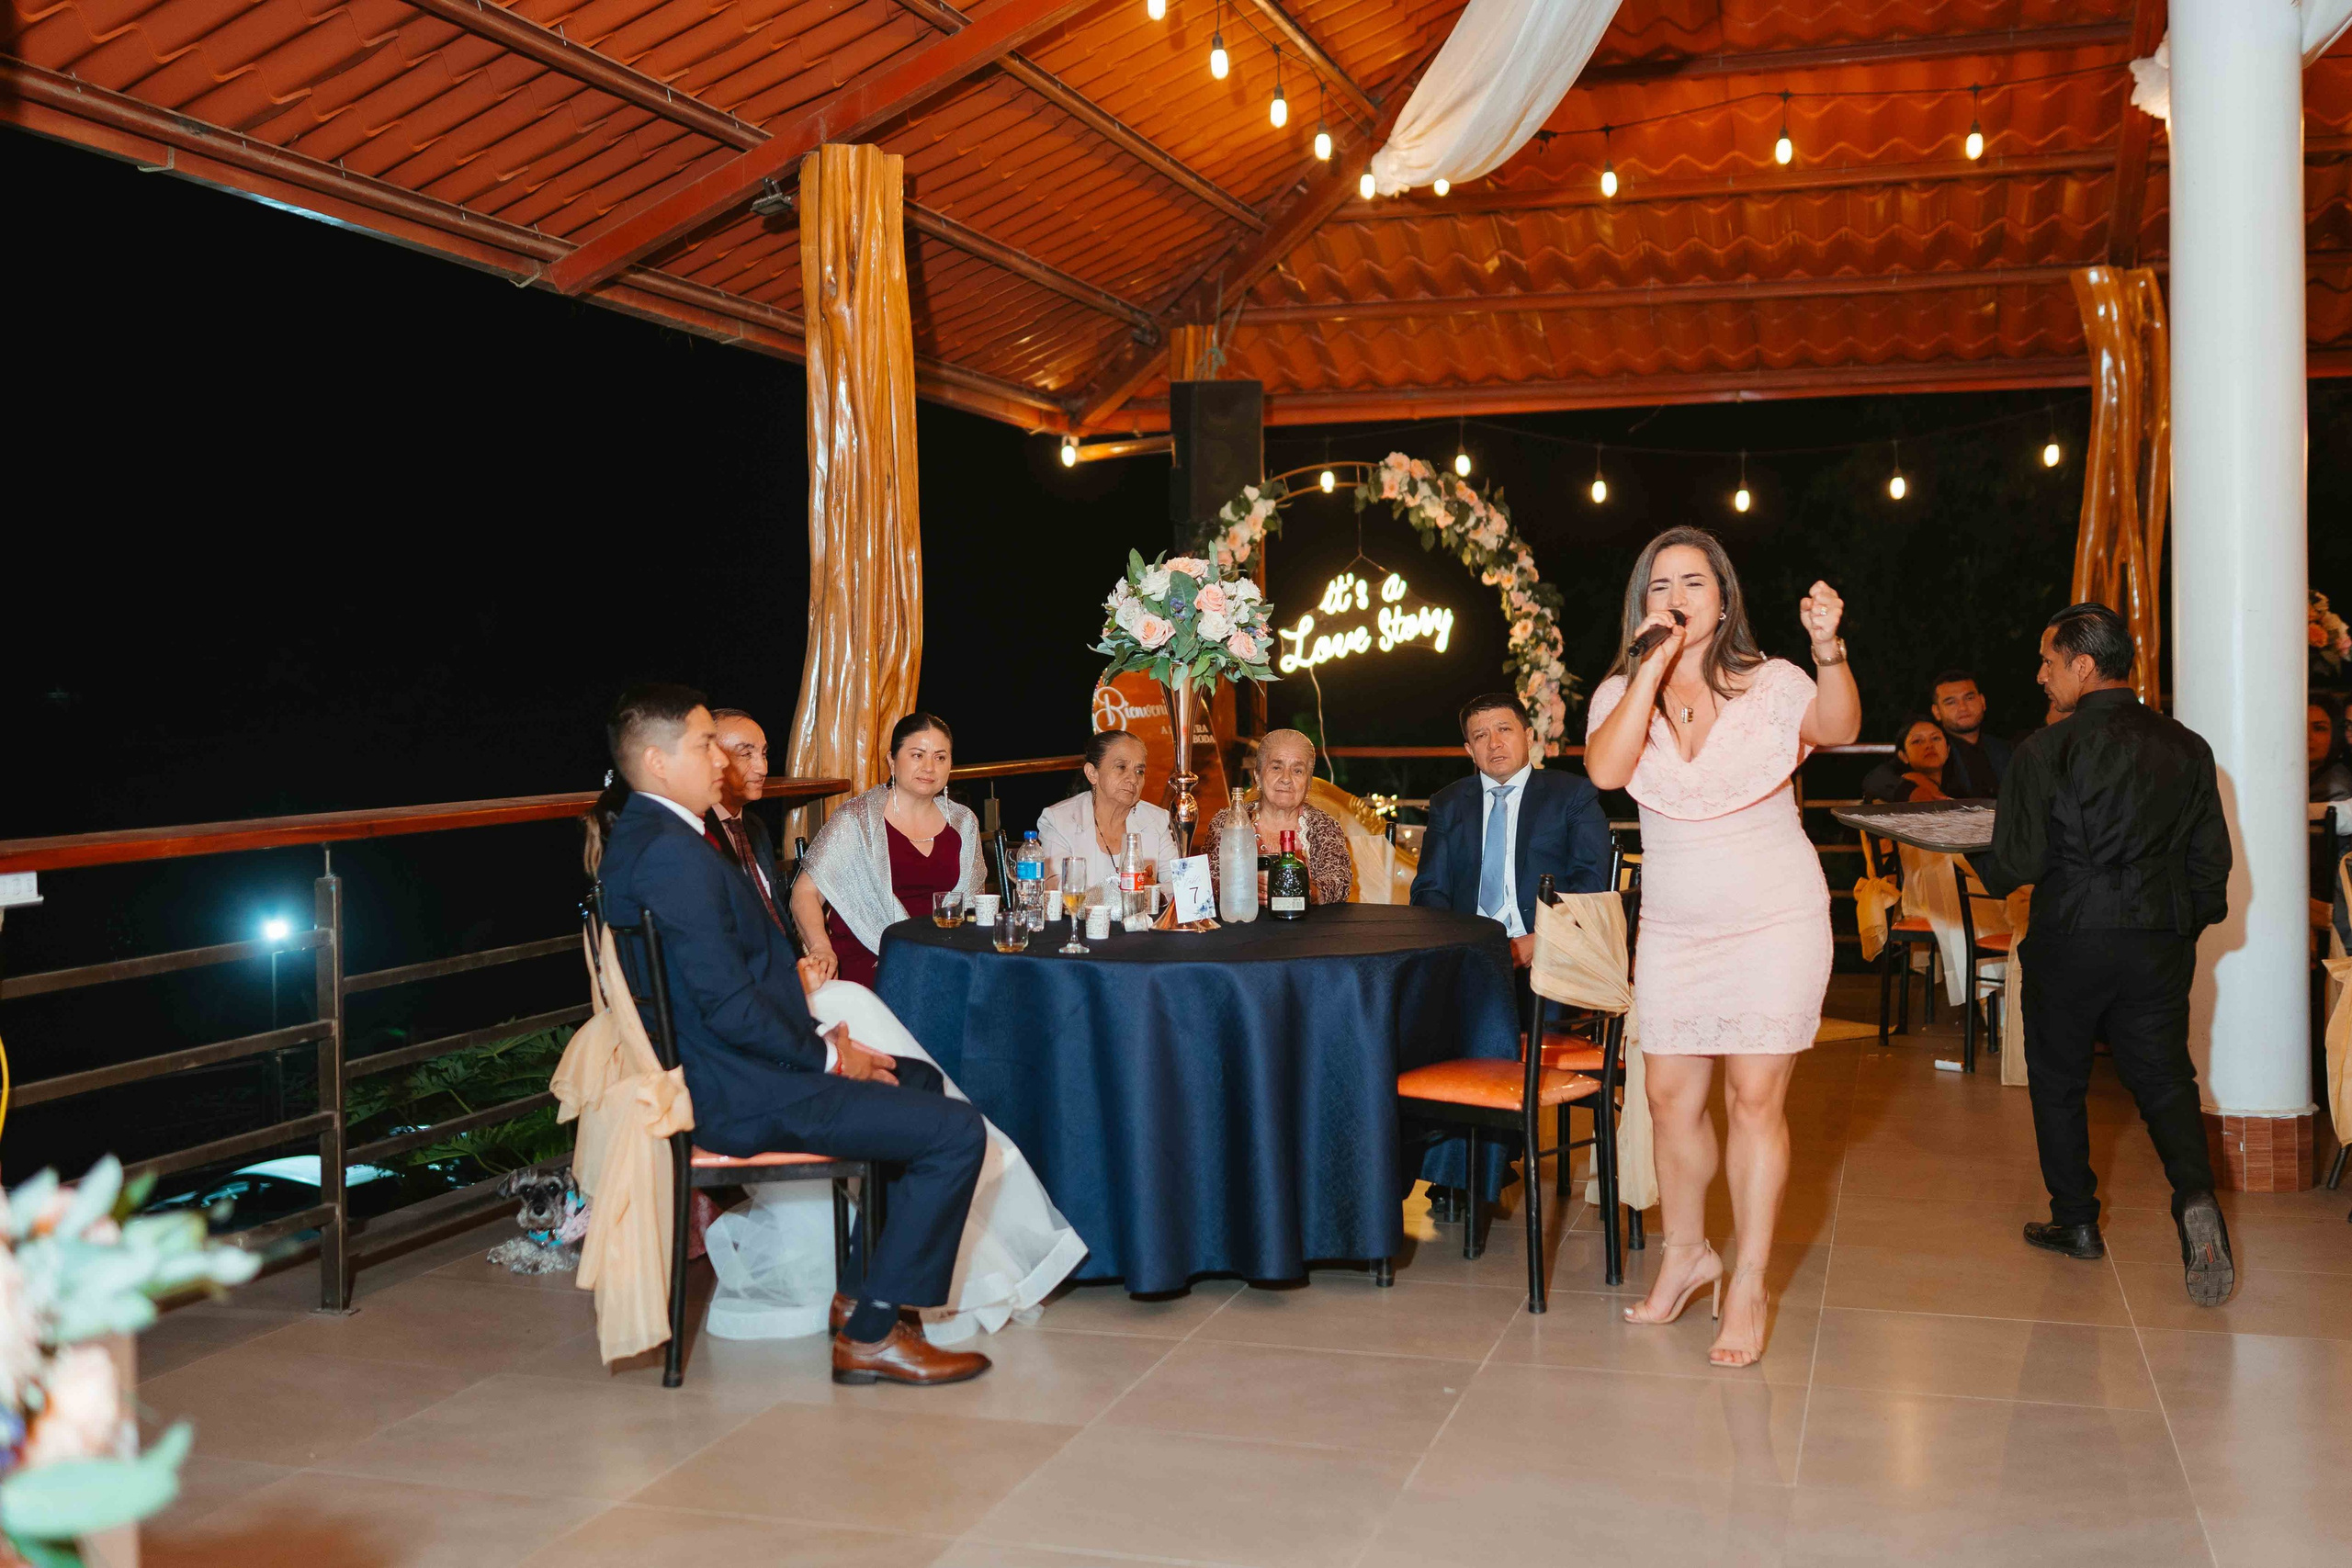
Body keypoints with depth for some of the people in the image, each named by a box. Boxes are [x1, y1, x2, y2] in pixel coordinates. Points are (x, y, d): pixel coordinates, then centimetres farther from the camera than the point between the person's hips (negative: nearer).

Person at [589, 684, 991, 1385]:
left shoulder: (635, 838, 11)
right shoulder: (675, 854, -22)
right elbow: (728, 1005, -25)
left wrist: (818, 1039, 8)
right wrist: (825, 1055, -11)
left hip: (718, 1071, 11)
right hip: (737, 1096, -11)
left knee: (919, 1082, 26)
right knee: (956, 1132, -13)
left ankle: (861, 1280, 28)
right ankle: (870, 1335, -4)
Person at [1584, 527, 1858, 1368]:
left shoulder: (1770, 684, -6)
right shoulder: (1622, 692, 2)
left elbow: (1837, 728, -26)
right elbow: (1605, 770, -18)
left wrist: (1830, 650, -45)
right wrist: (1654, 666, -21)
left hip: (1774, 921, -3)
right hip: (1674, 927, 3)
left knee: (1754, 1099, -2)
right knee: (1671, 1098, 9)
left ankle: (1748, 1287, 9)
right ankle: (1685, 1253, 31)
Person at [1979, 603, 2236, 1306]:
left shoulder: (2045, 753, -11)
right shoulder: (2187, 748, 3)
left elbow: (2014, 866, -11)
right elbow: (2213, 859, 6)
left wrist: (1991, 876, 11)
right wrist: (2187, 927, 19)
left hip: (2070, 940, -3)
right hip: (2161, 944, 3)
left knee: (2058, 1079, 13)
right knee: (2164, 1076, 11)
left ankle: (2076, 1222, 20)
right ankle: (2195, 1194, -13)